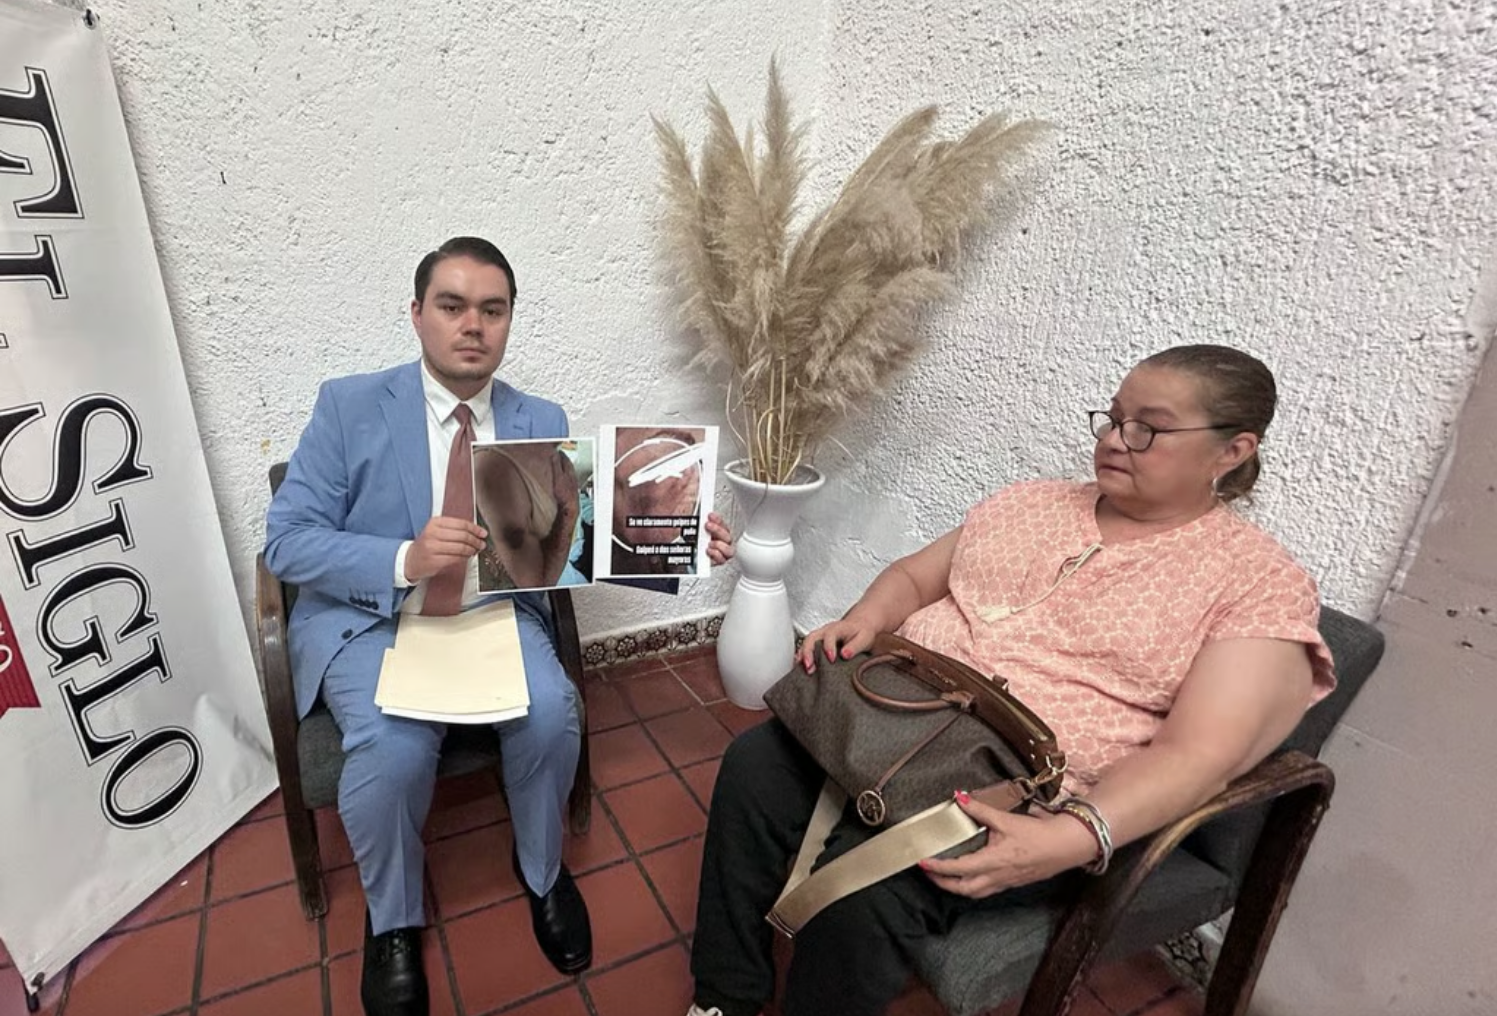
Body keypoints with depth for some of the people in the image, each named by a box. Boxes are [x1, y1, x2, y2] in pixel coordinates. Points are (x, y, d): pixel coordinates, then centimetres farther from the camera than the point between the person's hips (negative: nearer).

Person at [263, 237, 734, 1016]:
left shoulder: (542, 422, 2)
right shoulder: (348, 406, -5)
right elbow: (286, 541, -9)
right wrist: (406, 559, -27)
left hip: (494, 612, 2)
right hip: (370, 619, -1)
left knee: (552, 713, -25)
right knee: (393, 748, -28)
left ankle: (541, 869, 10)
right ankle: (392, 922, 6)